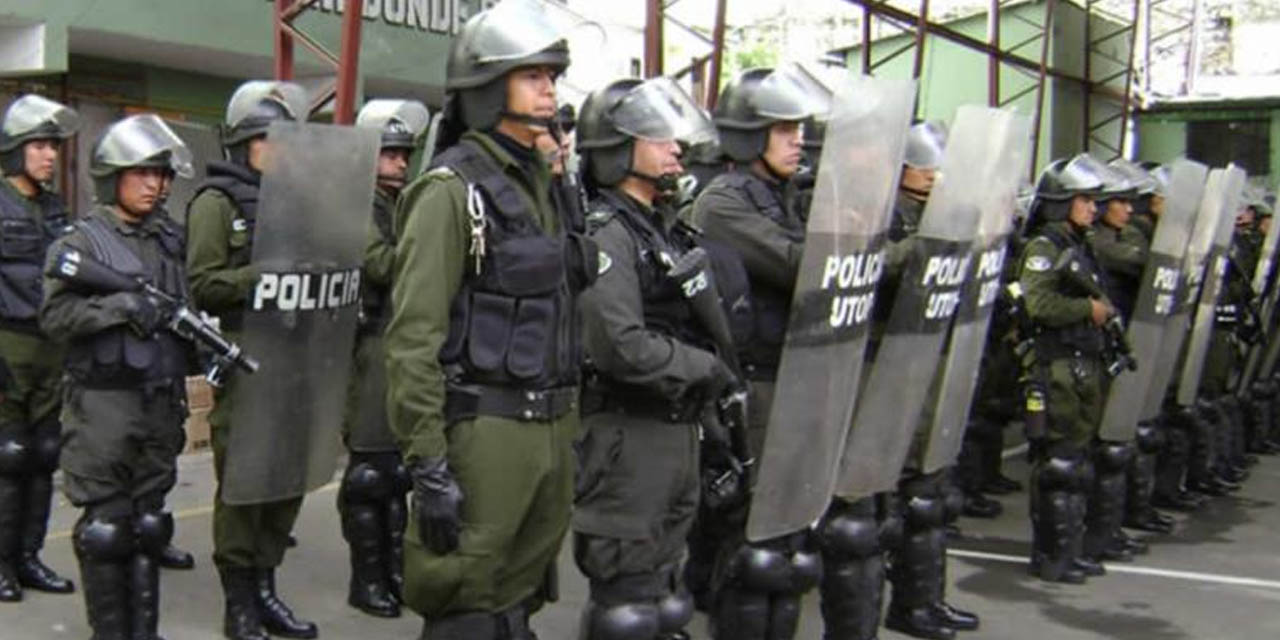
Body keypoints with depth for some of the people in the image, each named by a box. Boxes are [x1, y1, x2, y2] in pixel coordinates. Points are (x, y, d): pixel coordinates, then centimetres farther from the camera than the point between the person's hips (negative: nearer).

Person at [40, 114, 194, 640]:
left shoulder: (169, 239, 11)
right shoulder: (82, 241, -5)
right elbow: (54, 316, -13)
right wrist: (121, 305, -23)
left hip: (161, 402, 5)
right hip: (104, 404, -5)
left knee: (148, 522, 12)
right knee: (105, 527, 1)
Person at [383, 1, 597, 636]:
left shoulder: (541, 187, 14)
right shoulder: (451, 189, -11)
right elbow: (413, 338, -17)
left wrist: (567, 430, 17)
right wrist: (427, 466, -20)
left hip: (548, 432, 8)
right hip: (481, 435, -8)